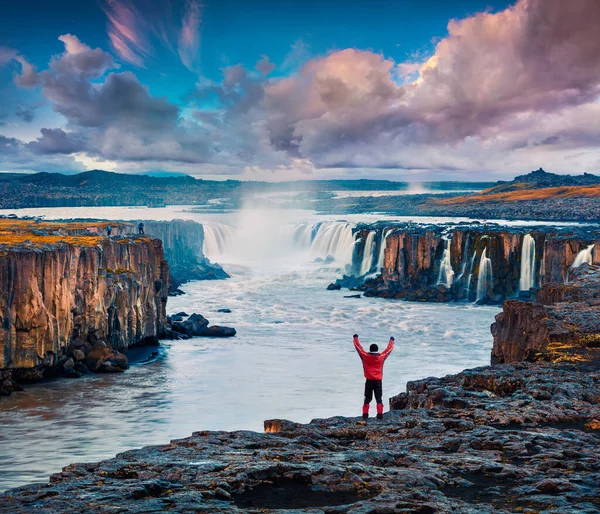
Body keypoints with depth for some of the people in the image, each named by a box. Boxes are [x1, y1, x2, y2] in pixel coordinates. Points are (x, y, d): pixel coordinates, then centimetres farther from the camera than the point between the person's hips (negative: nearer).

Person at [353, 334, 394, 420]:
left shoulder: (365, 356, -5)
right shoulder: (381, 357, -3)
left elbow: (358, 347, 6)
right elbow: (389, 349, 12)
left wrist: (355, 338, 22)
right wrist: (392, 341, 29)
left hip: (369, 381, 0)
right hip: (378, 381, 0)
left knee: (367, 398, 8)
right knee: (378, 398, 5)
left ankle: (365, 414, 4)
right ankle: (380, 414, -4)